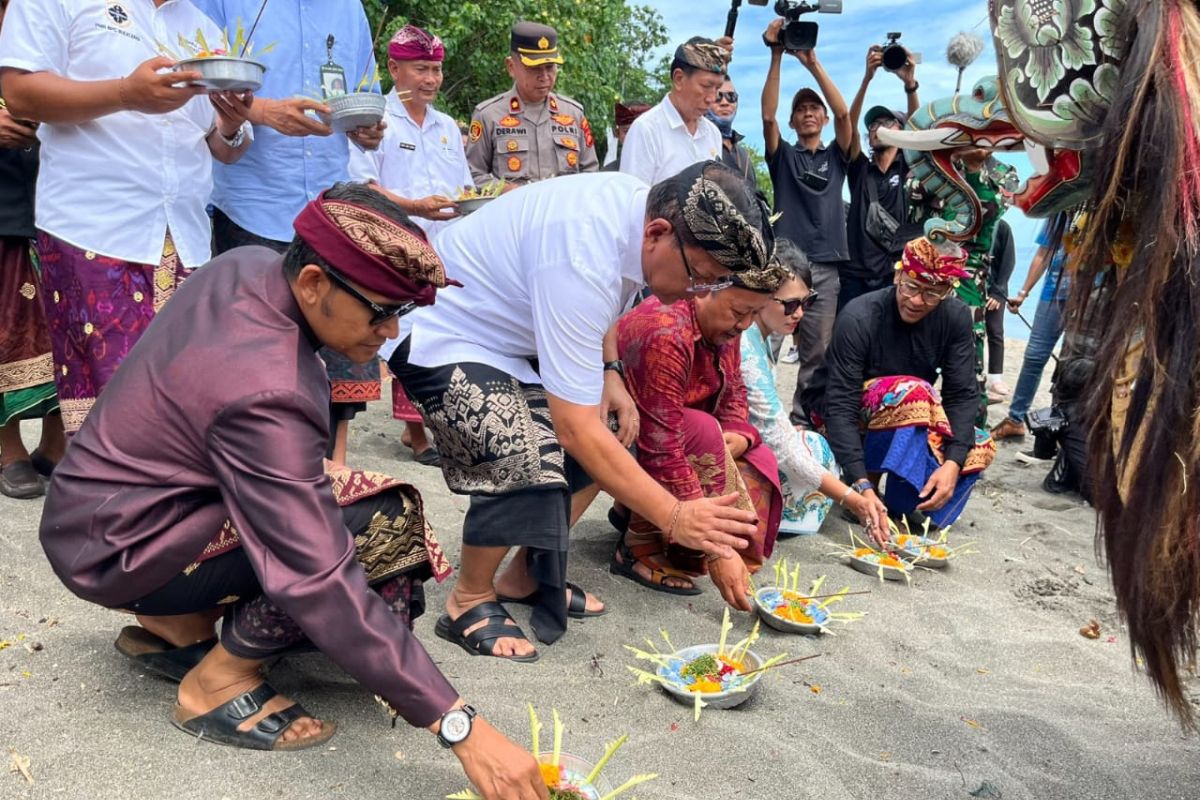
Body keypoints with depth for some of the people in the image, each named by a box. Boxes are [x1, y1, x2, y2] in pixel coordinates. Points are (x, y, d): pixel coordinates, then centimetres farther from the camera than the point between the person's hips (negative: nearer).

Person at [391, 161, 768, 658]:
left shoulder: (643, 207, -9)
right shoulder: (582, 259, -36)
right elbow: (574, 429, -35)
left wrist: (608, 371, -2)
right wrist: (673, 517, -31)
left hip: (511, 335, 9)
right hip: (442, 340, -9)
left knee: (610, 441, 3)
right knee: (529, 465, -28)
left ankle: (524, 577, 17)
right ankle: (468, 602, -2)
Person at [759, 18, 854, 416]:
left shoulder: (836, 156, 15)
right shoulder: (782, 155, 12)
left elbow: (844, 114, -2)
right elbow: (768, 115, -5)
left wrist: (813, 63, -8)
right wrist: (777, 56, -12)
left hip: (825, 266, 2)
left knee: (816, 353, 5)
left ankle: (802, 418, 14)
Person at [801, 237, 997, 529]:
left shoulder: (955, 317, -13)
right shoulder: (859, 318, -27)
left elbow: (962, 394, -15)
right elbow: (840, 406, -32)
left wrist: (952, 464, -31)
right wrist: (862, 486, -41)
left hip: (908, 422, 5)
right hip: (839, 412, -5)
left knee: (980, 448, -16)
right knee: (913, 393, -33)